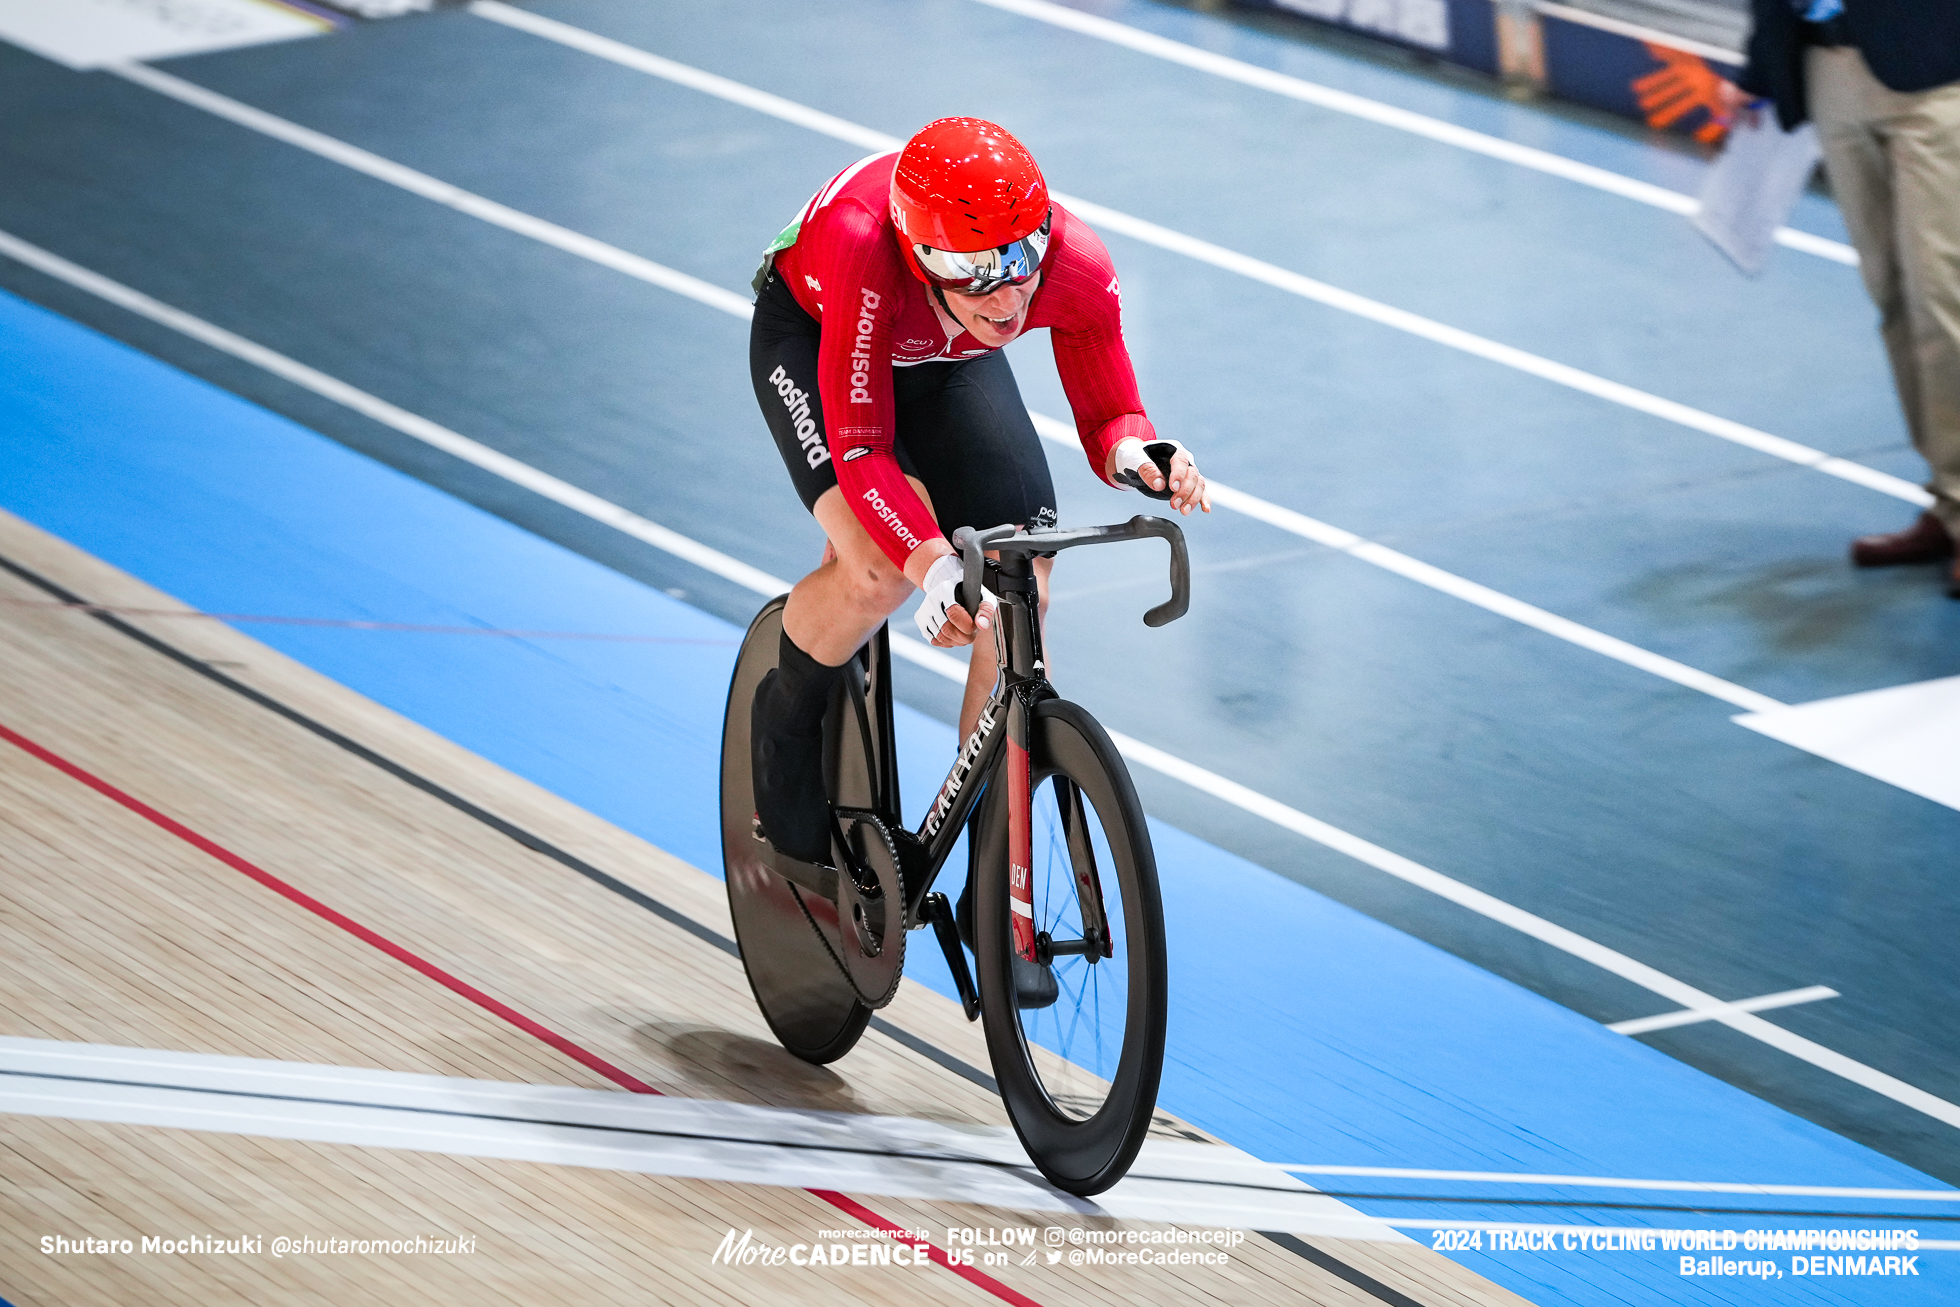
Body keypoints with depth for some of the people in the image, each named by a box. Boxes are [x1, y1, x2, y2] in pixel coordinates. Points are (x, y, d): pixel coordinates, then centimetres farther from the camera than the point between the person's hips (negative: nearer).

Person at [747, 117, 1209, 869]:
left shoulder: (1079, 269, -35)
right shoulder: (864, 252, -45)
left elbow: (1106, 417, -20)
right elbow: (862, 452, -40)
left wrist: (1137, 455, -43)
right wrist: (934, 566, -55)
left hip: (948, 359, 4)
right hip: (812, 334, -4)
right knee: (883, 566, -28)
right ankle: (785, 721, 4)